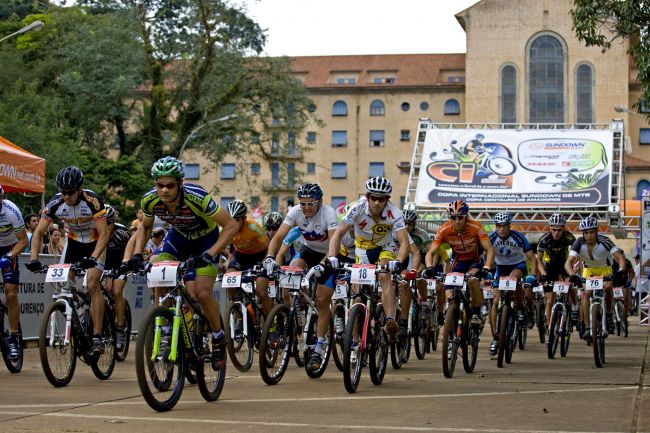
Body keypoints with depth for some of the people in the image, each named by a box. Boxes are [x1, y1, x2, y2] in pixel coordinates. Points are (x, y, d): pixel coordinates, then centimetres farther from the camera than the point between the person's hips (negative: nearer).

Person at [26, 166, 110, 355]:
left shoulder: (92, 201, -31)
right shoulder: (55, 203, -21)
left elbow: (104, 234, -32)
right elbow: (38, 232, -16)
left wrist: (92, 258, -46)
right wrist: (34, 259, -30)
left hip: (95, 243, -4)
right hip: (74, 243, 4)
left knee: (92, 284, -21)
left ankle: (97, 337, -22)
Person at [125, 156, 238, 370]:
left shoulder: (197, 198, -37)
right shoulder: (150, 200, -23)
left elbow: (231, 225, -30)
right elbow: (145, 226, 0)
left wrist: (209, 254, -37)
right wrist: (137, 253, -15)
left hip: (205, 239, -4)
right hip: (178, 236, 4)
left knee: (202, 293, -18)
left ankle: (219, 339, 7)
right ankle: (167, 332, -3)